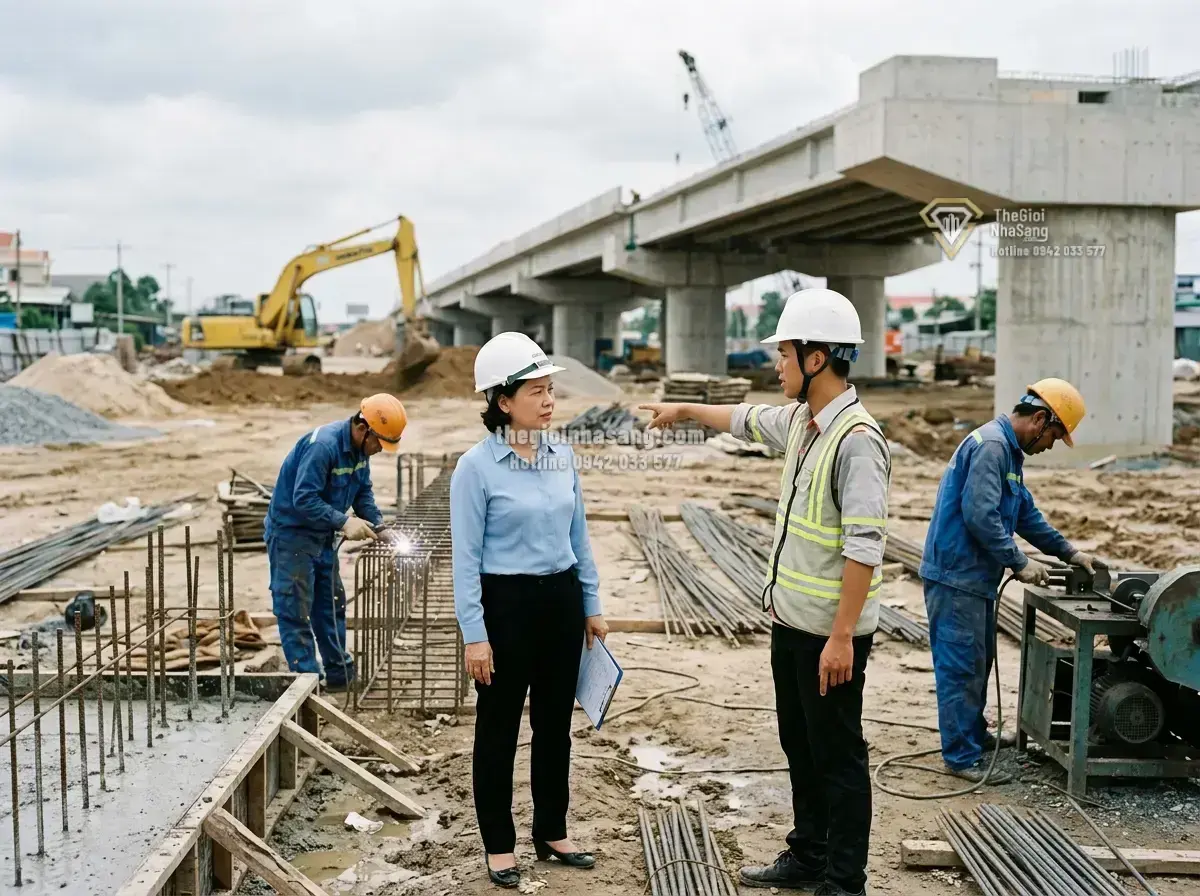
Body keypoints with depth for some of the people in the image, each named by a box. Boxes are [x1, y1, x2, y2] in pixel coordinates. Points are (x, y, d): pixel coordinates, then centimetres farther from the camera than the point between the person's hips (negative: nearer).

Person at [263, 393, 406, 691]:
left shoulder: (360, 448, 0)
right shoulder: (322, 445, -29)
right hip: (291, 535, -9)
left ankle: (340, 674, 26)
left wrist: (377, 523, -5)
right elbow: (303, 499, -31)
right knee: (295, 611, -4)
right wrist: (344, 522, -32)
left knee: (331, 605, 16)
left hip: (322, 536, 10)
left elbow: (363, 491, 10)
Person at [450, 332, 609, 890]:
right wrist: (474, 634, -14)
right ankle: (499, 845, 22)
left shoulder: (563, 457, 5)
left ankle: (552, 832, 31)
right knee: (499, 728, 8)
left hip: (561, 599, 6)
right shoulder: (476, 466, -12)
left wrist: (591, 606, 13)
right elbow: (466, 557, -11)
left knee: (555, 723, 15)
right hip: (507, 603, -5)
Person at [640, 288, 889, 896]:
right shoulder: (799, 421, 6)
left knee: (837, 756, 3)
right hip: (790, 620, 9)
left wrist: (841, 637, -26)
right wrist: (683, 410, 40)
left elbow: (864, 548, -25)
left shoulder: (856, 439, -22)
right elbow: (746, 420, 28)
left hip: (831, 633, -9)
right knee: (799, 748, 19)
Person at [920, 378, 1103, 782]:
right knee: (961, 666, -4)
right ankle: (961, 756, 3)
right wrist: (1020, 563, -17)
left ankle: (973, 732, 36)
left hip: (975, 576, 11)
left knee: (978, 661, 21)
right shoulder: (990, 446, -18)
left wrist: (1069, 552, 19)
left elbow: (1025, 513, 23)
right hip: (956, 575, -11)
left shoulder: (1009, 451, 16)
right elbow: (980, 516, -26)